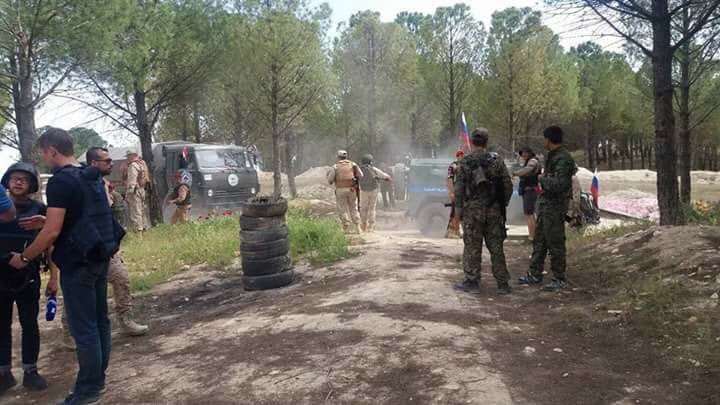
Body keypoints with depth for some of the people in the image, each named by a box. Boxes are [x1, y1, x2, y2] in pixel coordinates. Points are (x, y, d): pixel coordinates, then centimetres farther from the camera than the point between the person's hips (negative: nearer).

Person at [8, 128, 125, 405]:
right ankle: (97, 377, 27)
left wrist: (23, 257, -7)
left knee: (83, 327, 0)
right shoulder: (93, 178, 11)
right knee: (99, 319, 15)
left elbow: (53, 232, -20)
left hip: (78, 263, -9)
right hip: (100, 257, 9)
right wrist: (46, 221, 23)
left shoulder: (60, 181, -16)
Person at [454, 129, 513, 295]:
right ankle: (503, 283, 12)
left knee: (472, 247, 4)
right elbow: (508, 185, 4)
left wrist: (458, 209, 1)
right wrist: (503, 205, 14)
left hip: (472, 209, -3)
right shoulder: (496, 161, 3)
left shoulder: (464, 163, -4)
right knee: (496, 247, 8)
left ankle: (472, 281, 9)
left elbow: (459, 188, -6)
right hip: (494, 210, 3)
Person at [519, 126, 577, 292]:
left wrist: (543, 179, -14)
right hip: (545, 203, 10)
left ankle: (559, 279, 10)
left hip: (555, 205, -10)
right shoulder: (552, 156, 12)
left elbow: (559, 184, -27)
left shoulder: (563, 159, -19)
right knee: (539, 241, 15)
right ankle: (535, 274, 25)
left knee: (555, 243, -1)